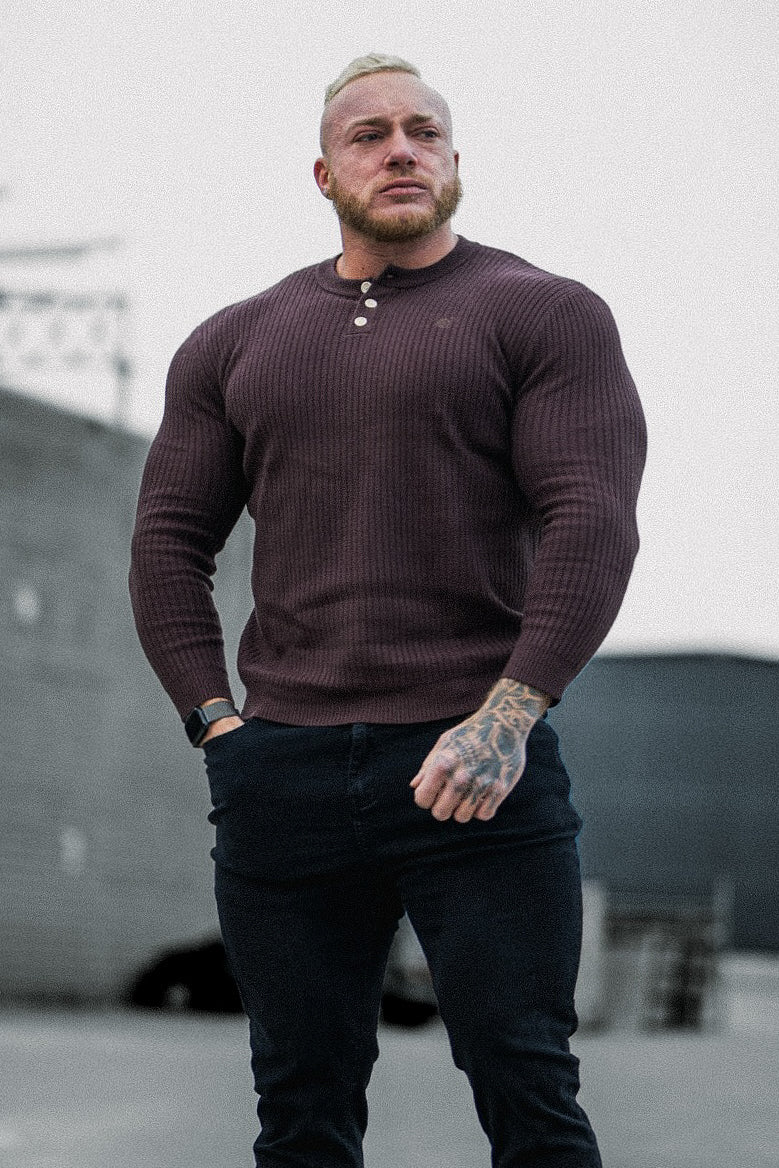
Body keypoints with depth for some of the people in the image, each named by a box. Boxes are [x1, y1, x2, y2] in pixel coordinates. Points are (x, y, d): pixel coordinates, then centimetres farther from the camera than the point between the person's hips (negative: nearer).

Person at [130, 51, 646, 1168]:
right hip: (280, 774, 4)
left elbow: (594, 522, -7)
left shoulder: (544, 314, 4)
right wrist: (216, 721, 2)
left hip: (476, 769, -4)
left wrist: (508, 716, -18)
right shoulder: (234, 344, 17)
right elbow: (169, 540, 16)